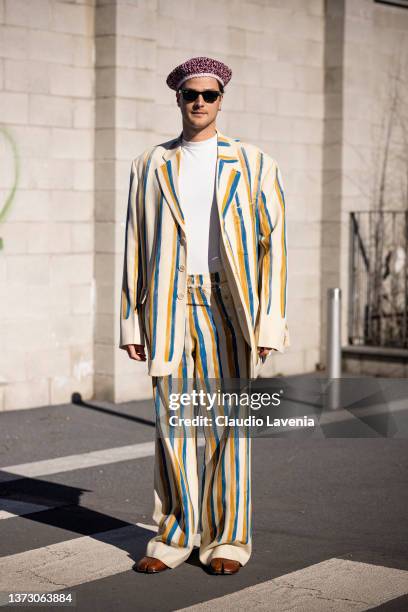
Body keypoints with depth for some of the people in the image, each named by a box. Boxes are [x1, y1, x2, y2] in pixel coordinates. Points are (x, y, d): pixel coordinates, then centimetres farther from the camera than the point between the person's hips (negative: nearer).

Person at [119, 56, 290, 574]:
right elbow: (135, 247, 11)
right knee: (173, 423, 3)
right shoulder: (150, 166, 11)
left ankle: (228, 539, 11)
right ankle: (175, 536, 14)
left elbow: (274, 243, 1)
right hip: (169, 311, 2)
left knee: (228, 424, 0)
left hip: (229, 309, -2)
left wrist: (270, 321, -7)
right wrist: (131, 321, 5)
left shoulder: (254, 165, 5)